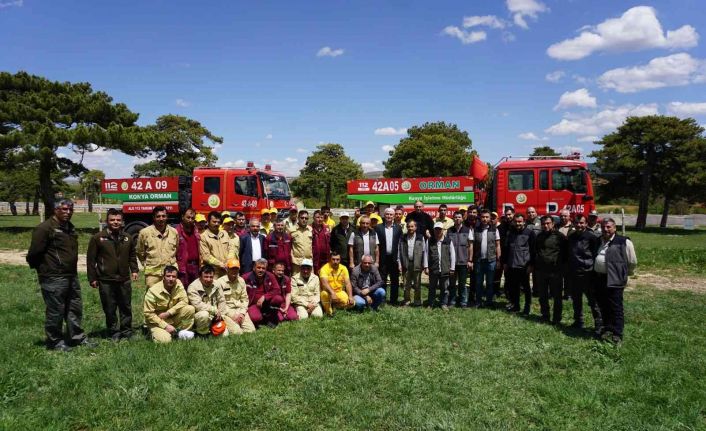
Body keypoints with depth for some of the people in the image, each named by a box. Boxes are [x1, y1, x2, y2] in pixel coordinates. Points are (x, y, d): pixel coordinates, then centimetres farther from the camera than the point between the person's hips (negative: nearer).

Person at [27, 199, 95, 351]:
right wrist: (43, 269, -3)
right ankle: (55, 342, 15)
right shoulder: (45, 228, -14)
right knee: (55, 311, 2)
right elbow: (34, 252, -15)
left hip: (71, 276, 9)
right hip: (53, 278, -9)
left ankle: (77, 337, 27)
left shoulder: (70, 227, 14)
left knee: (75, 308, 16)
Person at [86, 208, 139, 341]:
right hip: (106, 280, -3)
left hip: (124, 279, 3)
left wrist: (134, 270, 4)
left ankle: (126, 332, 20)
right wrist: (92, 278, -4)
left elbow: (132, 256, 17)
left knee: (126, 307, 9)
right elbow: (91, 259, -2)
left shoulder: (128, 238, 9)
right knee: (109, 309, 4)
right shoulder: (98, 238, -3)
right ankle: (114, 333, 17)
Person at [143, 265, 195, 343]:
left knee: (190, 309, -20)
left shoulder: (178, 284, -8)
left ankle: (181, 332, -2)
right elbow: (148, 313, -17)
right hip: (157, 321, -4)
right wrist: (165, 326, -21)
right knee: (164, 339, -29)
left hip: (173, 318, 4)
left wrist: (168, 313, -23)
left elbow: (184, 301, -11)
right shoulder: (153, 291, -20)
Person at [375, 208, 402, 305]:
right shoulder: (378, 227, 2)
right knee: (382, 281, 5)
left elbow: (400, 244, 2)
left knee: (395, 281, 8)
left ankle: (393, 301, 19)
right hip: (383, 259, -1)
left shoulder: (398, 228, 5)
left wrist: (399, 260, -4)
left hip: (394, 259, 1)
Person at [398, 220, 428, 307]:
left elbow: (424, 251, 2)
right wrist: (400, 265, 0)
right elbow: (400, 252, 6)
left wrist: (425, 265, -1)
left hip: (417, 265, -1)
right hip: (406, 264, 1)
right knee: (406, 284, 6)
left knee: (417, 284, 6)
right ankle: (406, 301, 15)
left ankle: (417, 302, 14)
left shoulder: (420, 237, 1)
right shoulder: (403, 238, 5)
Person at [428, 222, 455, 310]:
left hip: (445, 269, 0)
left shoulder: (448, 241, 0)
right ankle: (430, 304, 19)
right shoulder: (430, 241, 3)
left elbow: (452, 255, 4)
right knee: (432, 288, 9)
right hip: (433, 269, 1)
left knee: (444, 288, 8)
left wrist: (452, 268, 2)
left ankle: (444, 304, 20)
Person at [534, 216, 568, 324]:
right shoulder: (539, 237, 11)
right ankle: (545, 315, 25)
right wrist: (533, 264, 11)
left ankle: (556, 318, 12)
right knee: (542, 296, 12)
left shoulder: (559, 237, -6)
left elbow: (565, 252, -3)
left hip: (555, 270, -5)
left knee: (557, 296, 3)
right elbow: (534, 252, 19)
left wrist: (561, 264, -7)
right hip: (541, 270, 5)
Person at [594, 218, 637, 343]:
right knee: (603, 306, 15)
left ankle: (617, 334, 5)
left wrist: (623, 273, 12)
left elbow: (632, 262, 1)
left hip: (614, 280, -6)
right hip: (599, 279, 6)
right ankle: (607, 329, 29)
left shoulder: (623, 242, -6)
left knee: (616, 308, -2)